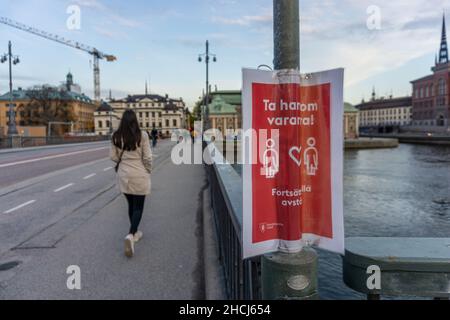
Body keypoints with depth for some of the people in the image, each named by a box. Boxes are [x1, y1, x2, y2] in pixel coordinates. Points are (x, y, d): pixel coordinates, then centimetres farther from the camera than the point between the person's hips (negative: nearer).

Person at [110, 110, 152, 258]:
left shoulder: (116, 136, -1)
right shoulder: (142, 135, -12)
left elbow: (114, 157, 3)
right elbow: (147, 157, -10)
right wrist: (148, 172, 5)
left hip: (123, 174, 4)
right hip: (139, 174, -4)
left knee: (131, 205, 19)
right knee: (138, 207, 4)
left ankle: (135, 233, 32)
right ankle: (131, 235, -14)